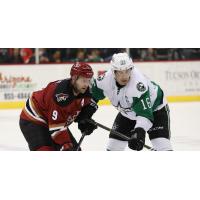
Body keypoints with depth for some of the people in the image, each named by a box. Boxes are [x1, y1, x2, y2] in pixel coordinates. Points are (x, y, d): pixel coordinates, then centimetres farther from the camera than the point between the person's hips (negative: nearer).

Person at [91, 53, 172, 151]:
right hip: (127, 113, 6)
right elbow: (93, 92, -3)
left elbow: (145, 113, -45)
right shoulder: (106, 79, -24)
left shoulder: (139, 84, -40)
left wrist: (139, 132, -60)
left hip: (155, 108, -6)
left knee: (161, 142, -22)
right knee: (114, 143, 5)